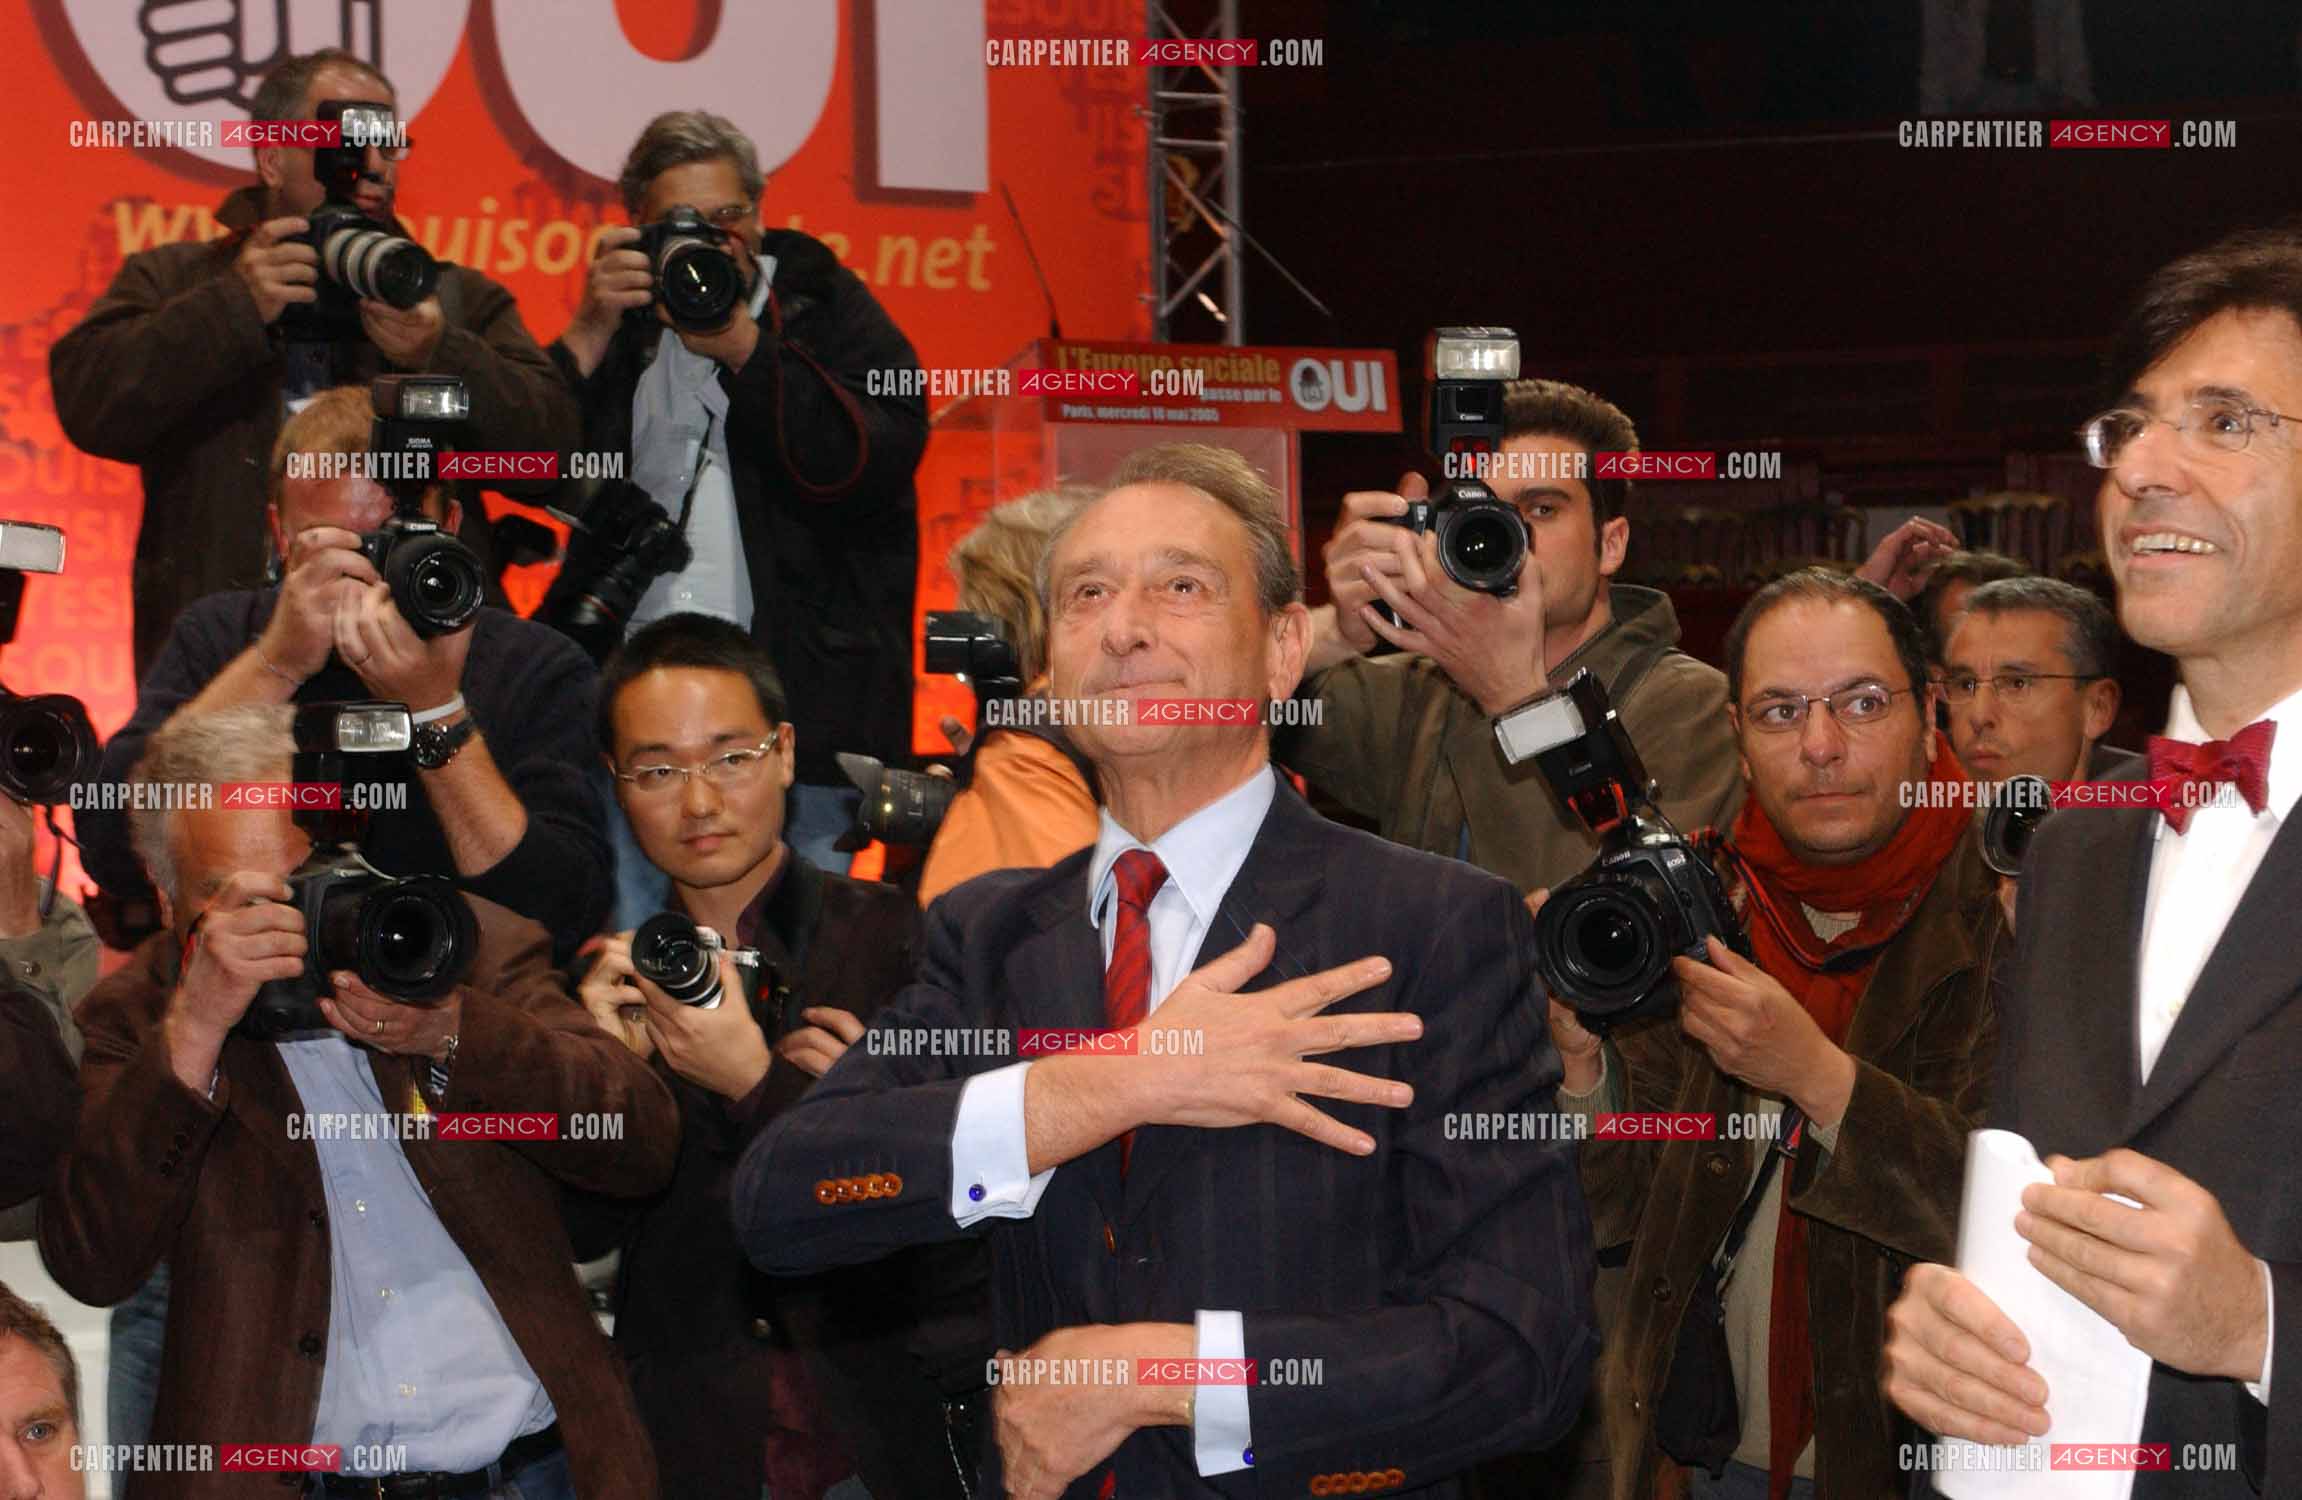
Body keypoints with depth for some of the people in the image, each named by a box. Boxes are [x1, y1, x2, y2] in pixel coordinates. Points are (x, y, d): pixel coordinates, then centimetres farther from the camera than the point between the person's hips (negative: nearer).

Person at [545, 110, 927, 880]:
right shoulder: (626, 322, 16)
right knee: (625, 937, -2)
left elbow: (880, 462, -8)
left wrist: (744, 348, -12)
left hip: (800, 696, -2)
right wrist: (591, 332, -7)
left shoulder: (825, 309, 9)